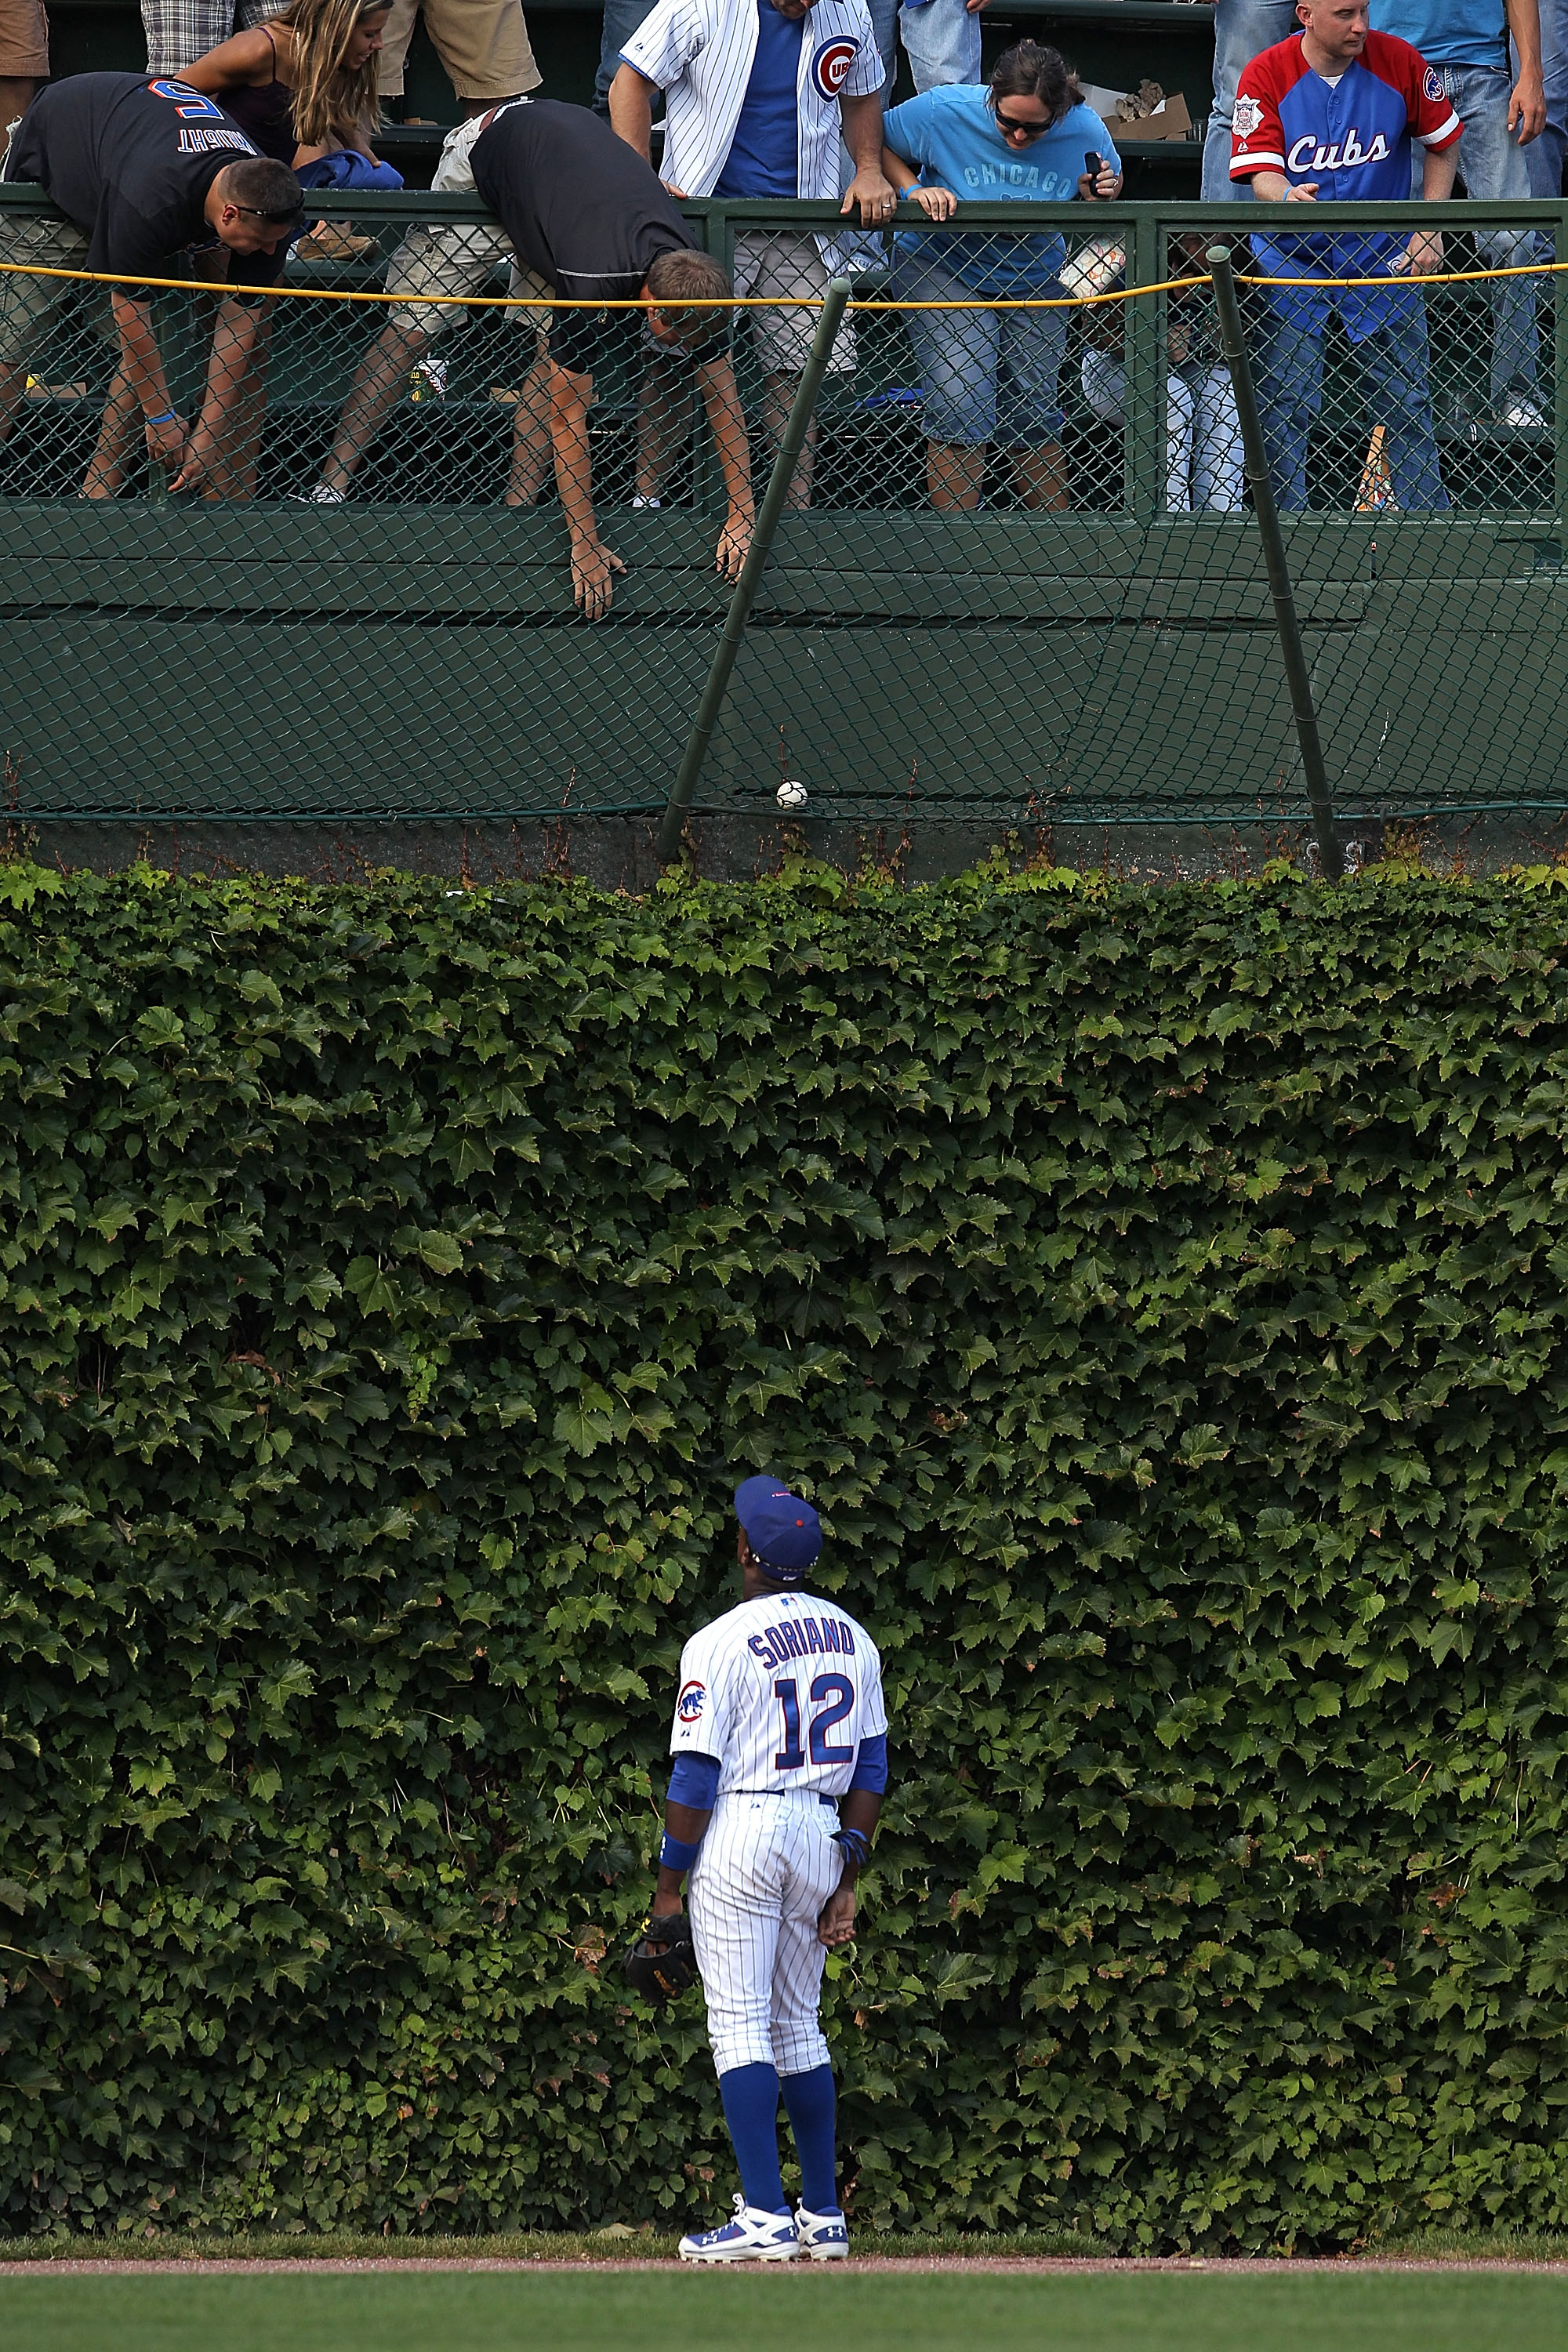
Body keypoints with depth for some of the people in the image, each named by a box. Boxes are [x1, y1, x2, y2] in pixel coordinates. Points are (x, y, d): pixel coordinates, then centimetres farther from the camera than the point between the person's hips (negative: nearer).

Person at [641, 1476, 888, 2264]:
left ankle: (766, 2219, -12)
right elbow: (870, 1766, 11)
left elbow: (695, 1779, -13)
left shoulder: (719, 1644, -11)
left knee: (739, 2026, -5)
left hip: (740, 1835, -6)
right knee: (798, 2025, 16)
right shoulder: (851, 1638, 8)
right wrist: (846, 1882, 14)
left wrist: (669, 1888, -5)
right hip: (820, 1835, 6)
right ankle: (824, 2215, 16)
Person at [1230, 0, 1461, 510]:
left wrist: (1429, 232, 0)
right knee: (1285, 405, -7)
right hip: (1291, 255, -1)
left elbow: (1442, 144, 7)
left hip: (1381, 254, 1)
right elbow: (1261, 172, -18)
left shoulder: (1400, 62, -8)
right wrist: (1286, 195, -42)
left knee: (1406, 401, 4)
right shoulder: (1266, 76, -12)